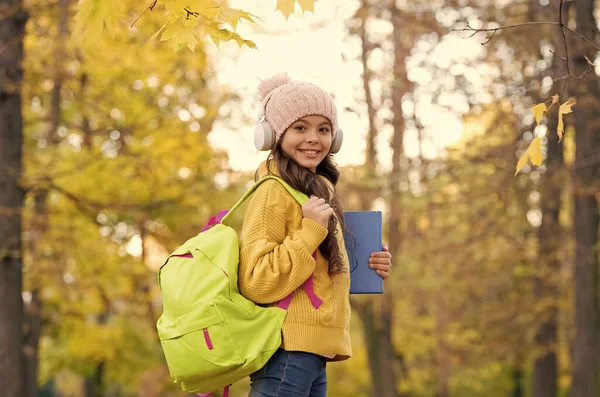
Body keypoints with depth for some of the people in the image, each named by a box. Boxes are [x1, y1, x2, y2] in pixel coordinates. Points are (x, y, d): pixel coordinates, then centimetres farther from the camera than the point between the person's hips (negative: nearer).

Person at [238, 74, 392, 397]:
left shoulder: (318, 189, 16)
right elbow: (257, 283, -17)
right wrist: (310, 230, -19)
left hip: (311, 357, 9)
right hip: (288, 354, -9)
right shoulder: (274, 191, -10)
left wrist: (365, 269, 8)